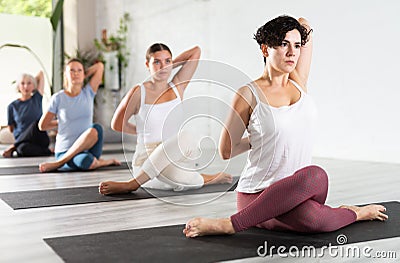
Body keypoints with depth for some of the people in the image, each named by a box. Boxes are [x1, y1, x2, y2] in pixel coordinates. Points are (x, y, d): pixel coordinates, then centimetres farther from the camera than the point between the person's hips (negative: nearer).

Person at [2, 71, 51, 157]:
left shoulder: (37, 99, 8)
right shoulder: (12, 106, 8)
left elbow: (41, 73, 11)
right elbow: (11, 129, 17)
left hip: (40, 140, 3)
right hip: (24, 141, -2)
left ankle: (13, 147, -14)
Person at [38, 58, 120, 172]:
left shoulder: (88, 93, 7)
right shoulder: (58, 98, 1)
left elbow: (100, 66, 5)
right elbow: (42, 126, 9)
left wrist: (82, 77, 15)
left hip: (87, 148, 5)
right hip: (65, 151, -4)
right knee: (86, 162, -41)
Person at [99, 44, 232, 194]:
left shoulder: (177, 87, 8)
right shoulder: (139, 92, -3)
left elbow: (196, 51, 11)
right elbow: (117, 124, 8)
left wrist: (170, 66, 16)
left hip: (175, 162, 5)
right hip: (147, 163, -5)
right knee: (185, 139, -34)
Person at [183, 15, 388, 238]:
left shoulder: (299, 83, 7)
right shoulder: (249, 95, -7)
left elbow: (305, 25, 15)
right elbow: (226, 151, 1)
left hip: (299, 192, 7)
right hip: (258, 195, -6)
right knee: (315, 175, -38)